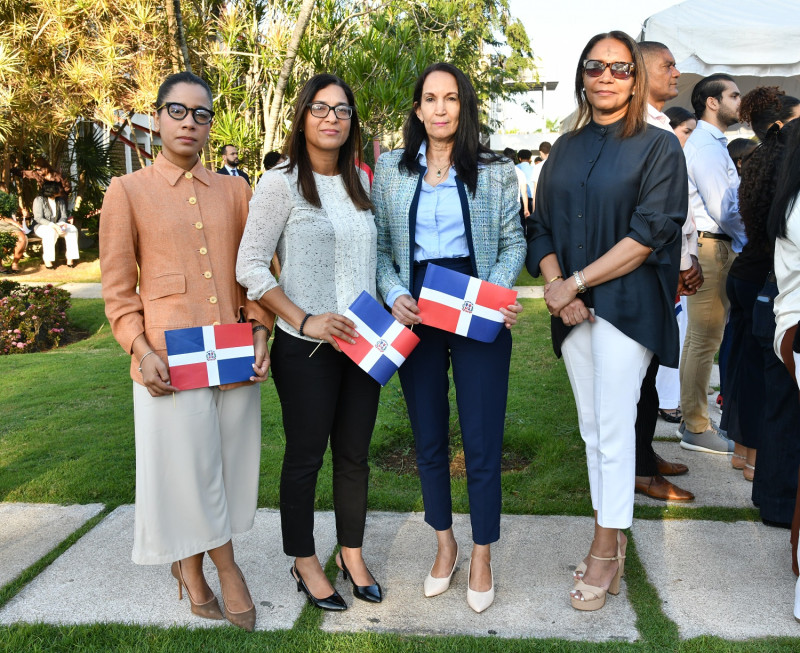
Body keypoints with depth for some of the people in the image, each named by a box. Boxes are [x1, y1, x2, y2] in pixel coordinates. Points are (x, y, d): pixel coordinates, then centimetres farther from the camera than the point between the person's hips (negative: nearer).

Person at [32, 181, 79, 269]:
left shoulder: (60, 200, 4)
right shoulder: (39, 200, -12)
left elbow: (64, 216, 2)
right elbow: (38, 218, -19)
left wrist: (61, 224, -23)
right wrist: (53, 226, -31)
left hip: (56, 226, 5)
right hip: (41, 226, -5)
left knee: (73, 229, -21)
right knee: (51, 232, -39)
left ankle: (70, 258, -20)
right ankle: (47, 260, -31)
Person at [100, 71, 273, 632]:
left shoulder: (235, 190, 10)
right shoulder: (128, 191, 2)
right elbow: (117, 285, 0)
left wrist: (261, 333, 0)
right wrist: (141, 349, -11)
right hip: (170, 361, -3)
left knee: (226, 465, 10)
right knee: (188, 468, 3)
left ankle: (193, 567, 31)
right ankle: (227, 569, 23)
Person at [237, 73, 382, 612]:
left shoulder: (360, 180, 10)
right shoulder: (281, 183, -8)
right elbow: (251, 267, -11)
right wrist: (304, 320, -18)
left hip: (362, 341, 5)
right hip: (306, 347, -5)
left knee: (355, 454, 14)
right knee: (306, 457, 8)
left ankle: (352, 555, 31)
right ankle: (305, 563, 25)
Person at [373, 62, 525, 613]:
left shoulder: (496, 171, 2)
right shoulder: (391, 170, 6)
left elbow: (514, 243, 4)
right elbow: (380, 246, 6)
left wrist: (496, 290, -14)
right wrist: (395, 293, -11)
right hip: (415, 313, 2)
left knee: (482, 439, 2)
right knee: (428, 437, 12)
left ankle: (482, 557, 21)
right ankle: (445, 544, 32)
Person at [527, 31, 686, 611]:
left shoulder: (658, 146, -1)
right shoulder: (565, 150, 14)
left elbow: (649, 234, -11)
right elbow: (542, 227, 11)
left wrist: (575, 282, -14)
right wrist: (555, 284, -8)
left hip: (626, 302, -5)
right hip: (573, 308, 5)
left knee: (614, 427, -5)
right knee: (592, 426, 9)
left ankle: (605, 550, 8)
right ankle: (612, 541, 21)